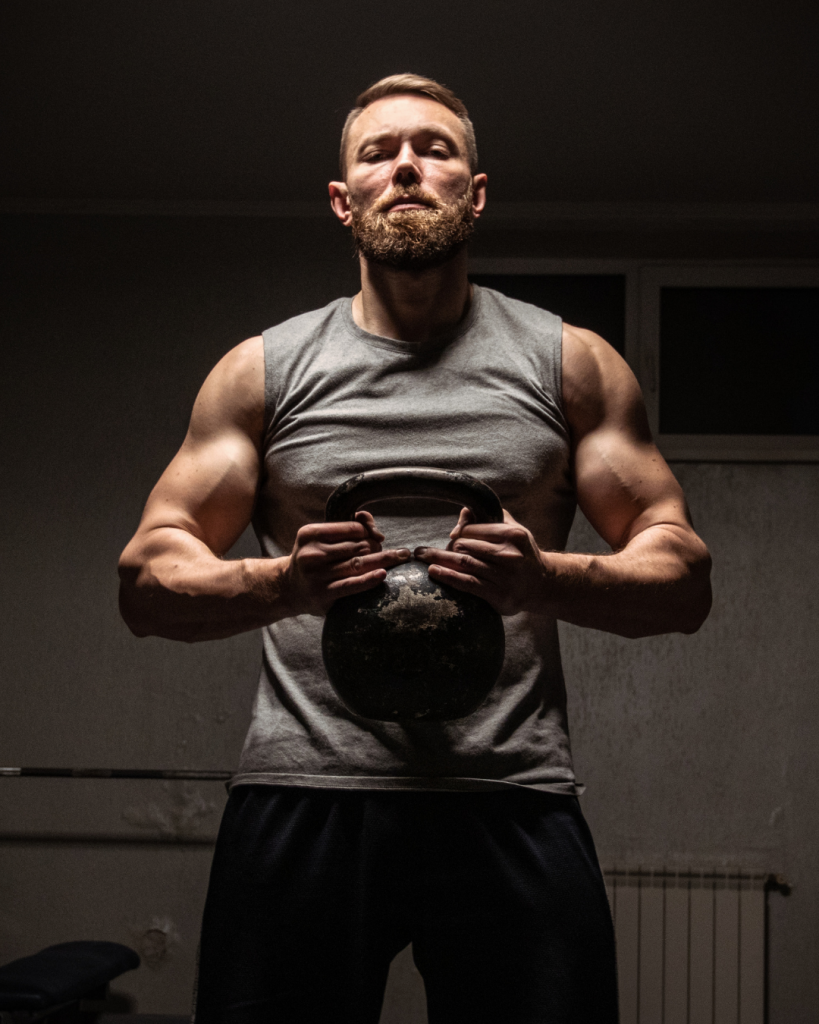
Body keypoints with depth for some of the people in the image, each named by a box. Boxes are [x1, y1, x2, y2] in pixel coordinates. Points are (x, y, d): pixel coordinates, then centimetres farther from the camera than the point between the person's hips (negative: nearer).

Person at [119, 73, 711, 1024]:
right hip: (302, 801, 1)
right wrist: (284, 582, -12)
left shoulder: (573, 365, 11)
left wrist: (543, 579, -13)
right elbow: (147, 579, 9)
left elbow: (684, 578, 8)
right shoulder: (262, 371, 12)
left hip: (510, 805, 0)